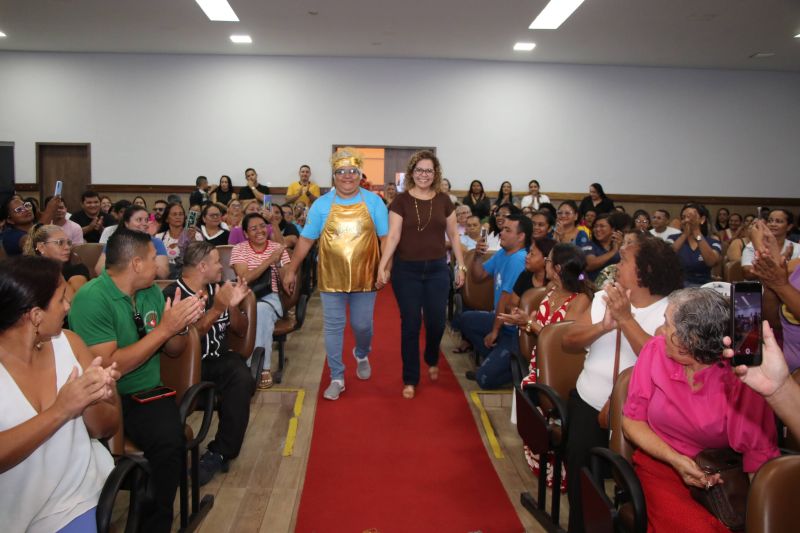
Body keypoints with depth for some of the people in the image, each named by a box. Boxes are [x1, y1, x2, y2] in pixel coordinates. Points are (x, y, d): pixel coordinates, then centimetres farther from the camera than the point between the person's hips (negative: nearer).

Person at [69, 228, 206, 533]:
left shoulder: (151, 292, 8)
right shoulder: (91, 299, -14)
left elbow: (172, 350, 14)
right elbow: (109, 367, -21)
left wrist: (182, 325, -8)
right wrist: (164, 328, -20)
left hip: (148, 392, 4)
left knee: (169, 442, -27)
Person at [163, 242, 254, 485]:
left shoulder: (218, 289, 13)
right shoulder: (173, 294, -6)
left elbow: (241, 330, 15)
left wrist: (233, 305, -4)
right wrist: (217, 307, -24)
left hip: (219, 359, 5)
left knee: (242, 380, -28)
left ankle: (219, 453, -16)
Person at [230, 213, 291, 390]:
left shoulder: (277, 248, 6)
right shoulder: (238, 249, 2)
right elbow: (245, 279, -13)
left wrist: (278, 263, -18)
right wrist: (269, 260, -20)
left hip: (271, 297, 0)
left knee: (262, 309, -34)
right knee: (261, 311, -35)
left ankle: (262, 367, -25)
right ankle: (263, 367, -26)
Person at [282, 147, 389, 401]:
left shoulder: (374, 202, 0)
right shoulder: (322, 204, 1)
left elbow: (386, 237, 1)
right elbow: (306, 239, 4)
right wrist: (291, 270, 4)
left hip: (364, 277, 0)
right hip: (331, 278, 0)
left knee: (362, 325, 10)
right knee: (333, 328, 4)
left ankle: (361, 355, 44)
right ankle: (337, 378, 17)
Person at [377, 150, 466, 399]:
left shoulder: (444, 200, 4)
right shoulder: (401, 201, -4)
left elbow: (453, 235, 9)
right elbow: (393, 236, -10)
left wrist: (461, 266, 7)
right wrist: (382, 266, -20)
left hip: (437, 269, 2)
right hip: (407, 270, -2)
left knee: (436, 322, 6)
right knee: (410, 325, 3)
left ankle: (432, 360, 39)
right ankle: (410, 379, 16)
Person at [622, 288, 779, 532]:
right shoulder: (655, 350, -6)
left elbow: (759, 450, -12)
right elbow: (632, 421, 0)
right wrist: (676, 459, -14)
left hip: (722, 476, 0)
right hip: (661, 465, 0)